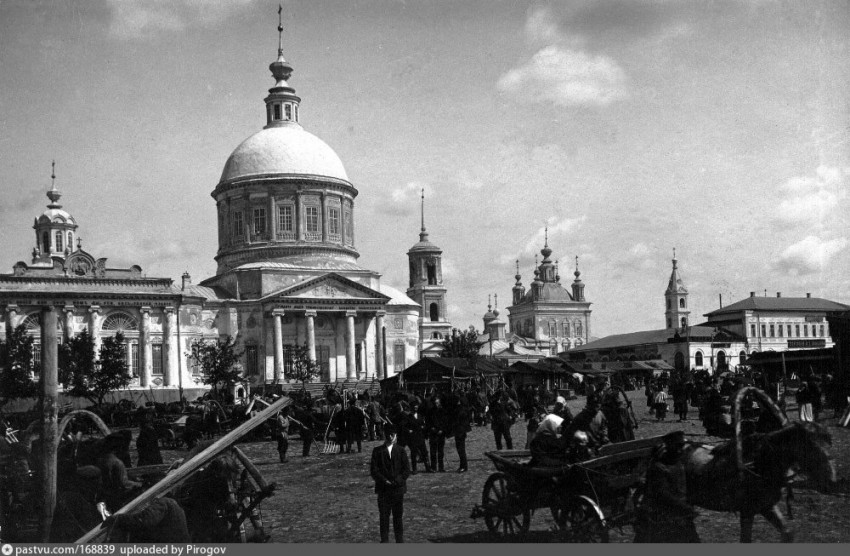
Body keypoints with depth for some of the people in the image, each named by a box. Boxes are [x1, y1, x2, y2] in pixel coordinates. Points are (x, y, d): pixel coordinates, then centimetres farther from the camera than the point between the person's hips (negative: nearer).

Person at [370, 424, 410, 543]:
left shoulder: (400, 451, 7)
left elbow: (407, 470, 2)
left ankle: (400, 540, 12)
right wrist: (384, 481, -13)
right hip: (383, 489, -1)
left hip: (398, 488, 1)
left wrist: (397, 480, -12)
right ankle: (384, 541, 6)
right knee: (383, 517, 0)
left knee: (398, 516, 5)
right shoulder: (377, 451, 4)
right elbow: (373, 470, -2)